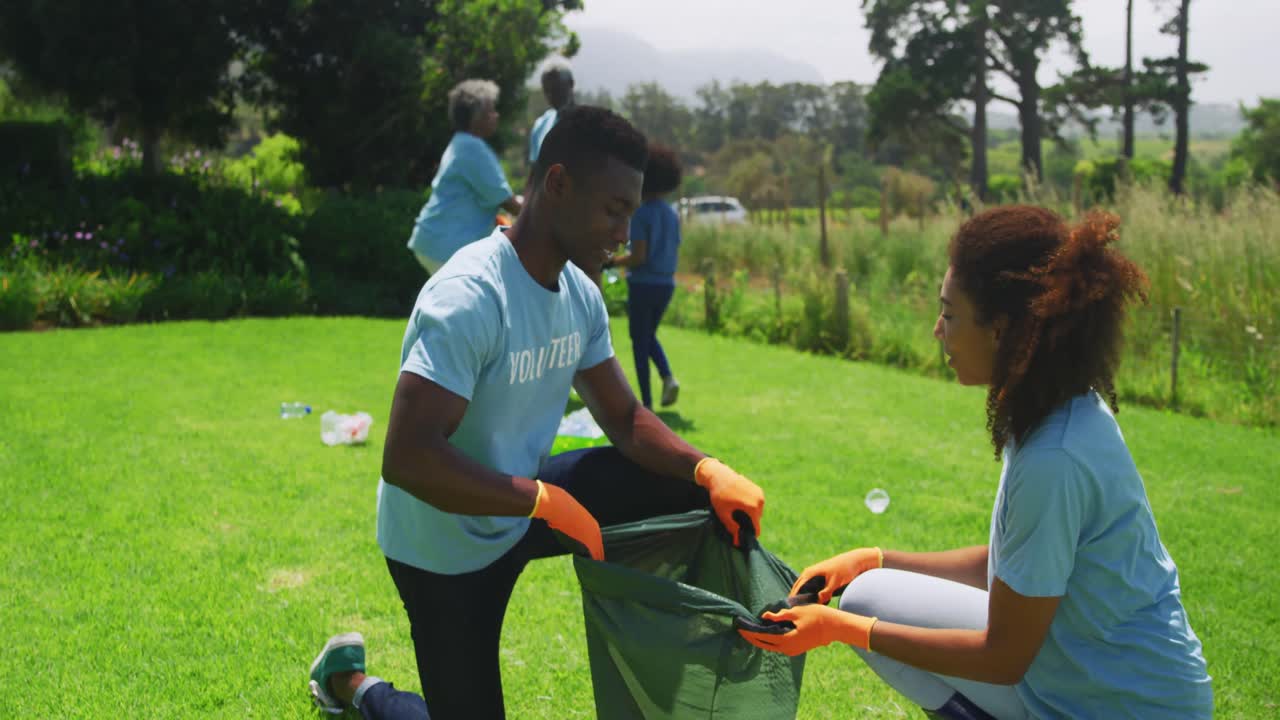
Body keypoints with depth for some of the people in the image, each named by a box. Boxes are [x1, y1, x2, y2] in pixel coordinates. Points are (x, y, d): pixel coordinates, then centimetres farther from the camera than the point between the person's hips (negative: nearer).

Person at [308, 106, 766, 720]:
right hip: (445, 546, -7)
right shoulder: (468, 299, -31)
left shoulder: (580, 295, -5)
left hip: (522, 499, 7)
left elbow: (624, 418, 2)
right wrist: (545, 502, -36)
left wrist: (708, 472, -16)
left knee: (694, 492, -6)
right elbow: (405, 459, -37)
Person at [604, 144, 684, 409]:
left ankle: (646, 401, 5)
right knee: (649, 336, 22)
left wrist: (610, 263, -7)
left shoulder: (641, 213, -13)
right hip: (666, 283, 6)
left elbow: (638, 256, -18)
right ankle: (668, 377, -1)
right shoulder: (672, 214, 7)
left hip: (643, 283, -6)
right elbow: (674, 251, 11)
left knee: (639, 341, 4)